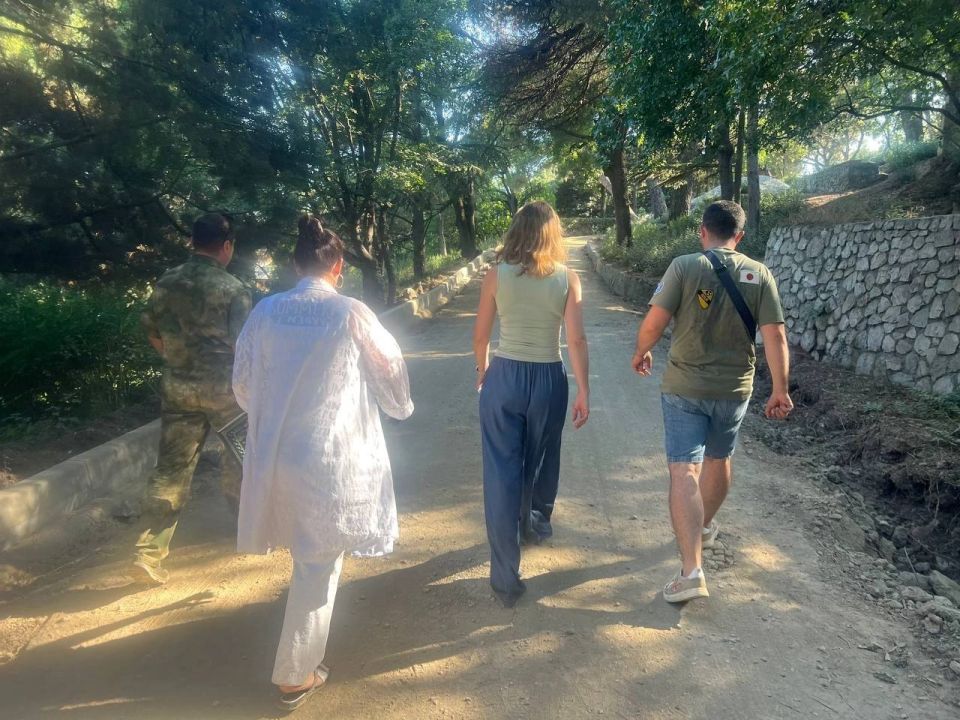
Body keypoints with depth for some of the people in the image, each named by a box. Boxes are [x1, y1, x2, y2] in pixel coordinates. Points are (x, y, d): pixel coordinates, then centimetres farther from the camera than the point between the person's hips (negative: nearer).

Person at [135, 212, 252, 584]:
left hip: (178, 388, 4)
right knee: (238, 459, 17)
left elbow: (153, 334, 10)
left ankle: (150, 550, 6)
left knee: (171, 468, 8)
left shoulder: (166, 283, 2)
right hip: (224, 388, -4)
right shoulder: (233, 288, -13)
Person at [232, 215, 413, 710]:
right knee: (318, 566, 9)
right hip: (331, 457, -5)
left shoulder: (265, 311, -2)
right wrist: (401, 406, 24)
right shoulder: (351, 314, -12)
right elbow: (390, 370, 1)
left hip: (275, 453, 5)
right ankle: (294, 675, 22)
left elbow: (242, 386, 7)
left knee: (307, 556, 27)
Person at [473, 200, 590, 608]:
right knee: (541, 460, 24)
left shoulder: (497, 275, -4)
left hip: (504, 376, -1)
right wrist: (584, 392, -1)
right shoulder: (567, 278, -4)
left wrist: (482, 370, 18)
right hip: (549, 379, 1)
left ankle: (506, 577, 6)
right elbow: (576, 340, -7)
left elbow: (480, 335, 1)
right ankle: (535, 524, 50)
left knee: (502, 471, 4)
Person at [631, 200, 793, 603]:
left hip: (685, 387, -4)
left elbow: (654, 322, -14)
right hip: (735, 388, 4)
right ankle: (704, 527, 46)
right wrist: (781, 390, 2)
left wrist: (641, 352, 5)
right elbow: (775, 336, -5)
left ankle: (691, 571, -11)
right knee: (719, 459, 24)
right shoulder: (759, 275, -2)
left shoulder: (684, 267, -10)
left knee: (684, 471, -4)